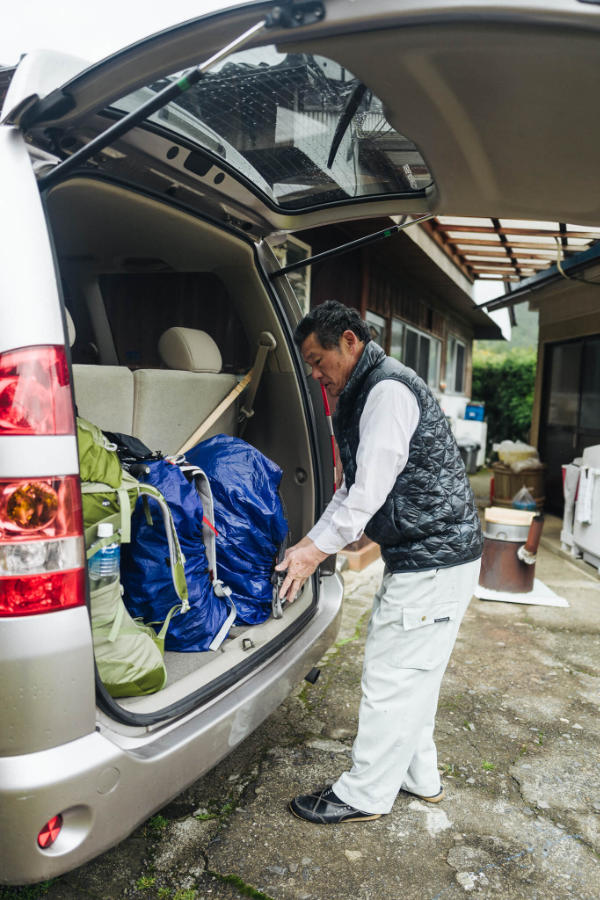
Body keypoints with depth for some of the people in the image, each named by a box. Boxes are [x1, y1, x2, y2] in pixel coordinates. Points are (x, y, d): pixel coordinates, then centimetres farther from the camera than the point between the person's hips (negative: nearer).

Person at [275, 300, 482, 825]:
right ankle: (419, 776, 37)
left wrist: (319, 548, -14)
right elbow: (354, 486, 18)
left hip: (432, 560, -10)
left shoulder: (389, 389, -17)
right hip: (429, 554, 11)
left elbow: (372, 486, -22)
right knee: (412, 673, 20)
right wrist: (313, 541, 12)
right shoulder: (366, 394, 16)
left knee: (391, 678, 1)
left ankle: (364, 795, 18)